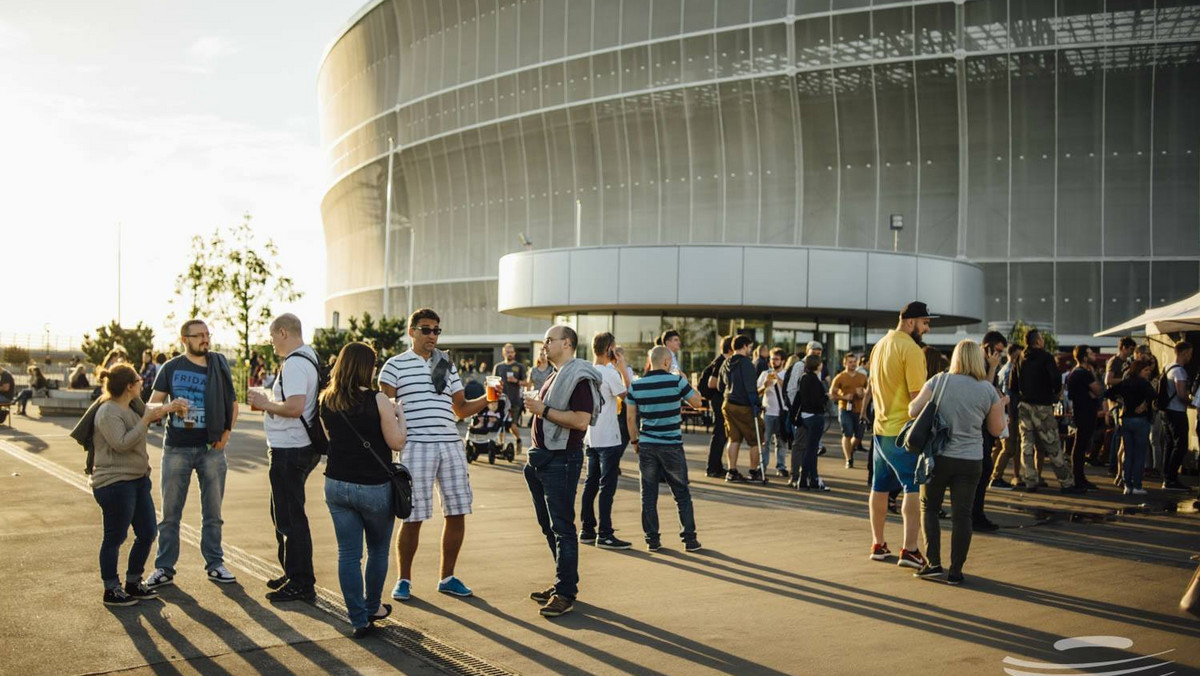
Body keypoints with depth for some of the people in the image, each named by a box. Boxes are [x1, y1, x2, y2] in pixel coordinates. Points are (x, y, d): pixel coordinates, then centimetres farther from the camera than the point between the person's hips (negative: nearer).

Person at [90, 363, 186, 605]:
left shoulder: (131, 408, 12)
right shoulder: (108, 412, -16)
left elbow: (149, 413, 34)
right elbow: (121, 443, -25)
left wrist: (167, 409, 21)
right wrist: (146, 420, -22)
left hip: (138, 480, 9)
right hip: (115, 483, -9)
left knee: (147, 533, 12)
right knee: (115, 538, 1)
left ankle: (133, 583, 26)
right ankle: (111, 590, 13)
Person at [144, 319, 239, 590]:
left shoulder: (219, 366, 6)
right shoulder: (171, 368, 4)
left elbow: (232, 404, 11)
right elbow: (152, 405, 1)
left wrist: (226, 432, -2)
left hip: (211, 448, 1)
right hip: (177, 448, -1)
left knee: (213, 511, 7)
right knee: (170, 512, 3)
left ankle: (215, 564, 17)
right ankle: (164, 568, 10)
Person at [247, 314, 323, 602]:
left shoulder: (294, 364, -19)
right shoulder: (310, 357, 14)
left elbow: (295, 407, -29)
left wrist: (265, 404, -14)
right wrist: (270, 402, 13)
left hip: (289, 450, -11)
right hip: (301, 448, 11)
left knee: (290, 517, -4)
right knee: (283, 513, 21)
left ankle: (301, 584, 2)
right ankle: (292, 573, 32)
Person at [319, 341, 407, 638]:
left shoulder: (327, 401, 1)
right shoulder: (377, 400, -14)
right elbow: (397, 443, -10)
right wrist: (399, 415, 7)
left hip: (337, 485, 4)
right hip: (374, 488, -3)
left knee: (348, 553, 7)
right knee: (378, 551, 18)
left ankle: (359, 619, 7)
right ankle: (373, 607, 32)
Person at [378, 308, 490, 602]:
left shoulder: (447, 366, 17)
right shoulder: (396, 365, 2)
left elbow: (461, 408, 19)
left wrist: (487, 398, 3)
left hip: (451, 445, 5)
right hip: (416, 446, -5)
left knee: (457, 513, 5)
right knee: (413, 517, -1)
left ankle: (447, 578, 19)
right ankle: (404, 580, 15)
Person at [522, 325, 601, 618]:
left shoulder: (579, 377, -13)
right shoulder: (555, 376, 18)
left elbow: (581, 420, -25)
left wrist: (543, 409, -20)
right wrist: (534, 451, 21)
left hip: (562, 460, -10)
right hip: (542, 459, 10)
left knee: (562, 527, -7)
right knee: (549, 526, 14)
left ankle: (565, 593, -3)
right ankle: (562, 583, 23)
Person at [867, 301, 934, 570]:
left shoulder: (880, 346, 13)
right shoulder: (911, 349, -14)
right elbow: (917, 395, -18)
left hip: (881, 428, 9)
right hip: (904, 431, -9)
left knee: (880, 487, 14)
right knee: (913, 488, -7)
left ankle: (878, 545, 22)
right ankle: (909, 549, -13)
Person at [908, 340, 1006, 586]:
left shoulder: (939, 381, -5)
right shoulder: (988, 390, -2)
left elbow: (913, 411, -7)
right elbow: (996, 429, 6)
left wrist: (912, 402, 14)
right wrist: (1001, 406, 21)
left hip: (938, 456, 0)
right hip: (970, 461, 1)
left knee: (928, 507, 15)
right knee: (962, 515, 7)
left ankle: (933, 564, 8)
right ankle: (955, 571, 8)